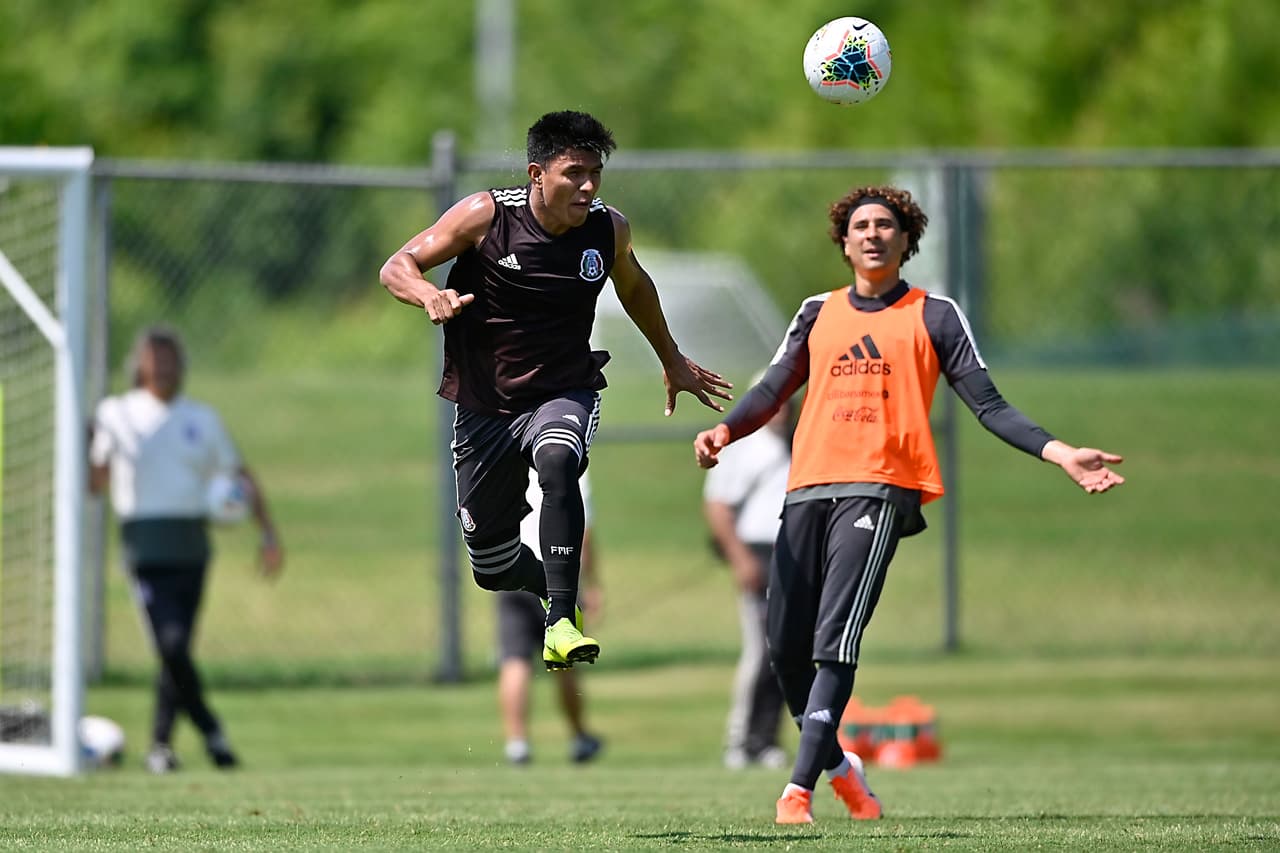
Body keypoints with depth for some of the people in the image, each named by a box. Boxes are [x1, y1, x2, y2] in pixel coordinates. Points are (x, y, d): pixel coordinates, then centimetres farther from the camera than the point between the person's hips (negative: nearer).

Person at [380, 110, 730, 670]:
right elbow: (396, 267, -10)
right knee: (492, 570, 6)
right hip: (484, 406, 0)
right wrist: (429, 295, -33)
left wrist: (673, 362, 29)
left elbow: (633, 286, 18)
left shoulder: (609, 229, -5)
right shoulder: (487, 216, -14)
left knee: (558, 460, -37)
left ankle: (561, 623, -38)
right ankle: (553, 584, 43)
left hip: (564, 393, 0)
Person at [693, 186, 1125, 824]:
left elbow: (988, 405, 8)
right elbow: (773, 390, 14)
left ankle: (800, 787, -21)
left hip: (880, 489, -4)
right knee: (785, 645, -1)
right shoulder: (818, 313, 20)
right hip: (808, 485, 4)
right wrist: (726, 430, -7)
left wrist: (1061, 454, -3)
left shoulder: (934, 316, 11)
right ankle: (835, 764, 20)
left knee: (835, 642, -18)